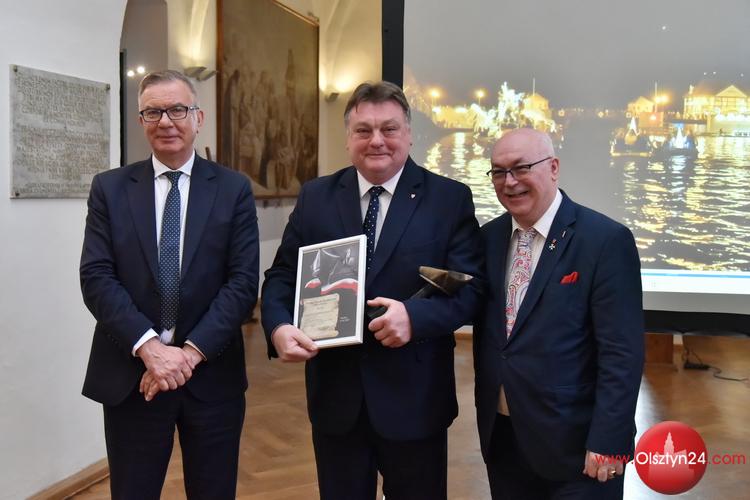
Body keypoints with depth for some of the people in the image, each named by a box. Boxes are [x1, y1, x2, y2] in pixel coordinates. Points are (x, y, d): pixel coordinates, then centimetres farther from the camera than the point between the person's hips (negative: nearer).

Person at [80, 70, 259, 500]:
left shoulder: (234, 189, 1)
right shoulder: (109, 188, 4)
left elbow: (244, 281, -5)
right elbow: (96, 278, -4)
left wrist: (191, 351, -14)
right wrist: (149, 347, -16)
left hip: (212, 375, 0)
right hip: (130, 375, 1)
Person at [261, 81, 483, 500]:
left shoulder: (450, 199, -3)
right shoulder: (316, 197, 5)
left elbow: (470, 287, -8)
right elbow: (282, 276, 5)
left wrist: (415, 316, -26)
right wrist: (279, 327, -15)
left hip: (415, 398, -2)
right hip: (335, 395, 2)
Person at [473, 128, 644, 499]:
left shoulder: (606, 240, -14)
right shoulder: (488, 237, 4)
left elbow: (621, 353, -16)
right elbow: (486, 331, 9)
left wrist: (608, 441, -17)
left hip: (573, 441, -5)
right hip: (500, 436, 5)